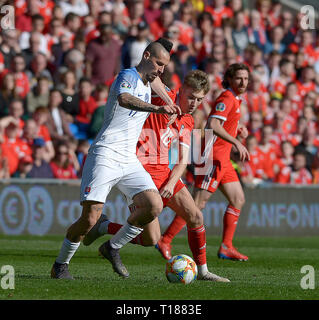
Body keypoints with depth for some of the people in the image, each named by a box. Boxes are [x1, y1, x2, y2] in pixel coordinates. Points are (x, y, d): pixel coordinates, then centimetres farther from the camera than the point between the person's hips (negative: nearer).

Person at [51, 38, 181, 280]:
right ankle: (60, 265, 7)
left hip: (129, 161, 8)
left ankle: (112, 248, 9)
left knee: (154, 206, -10)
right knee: (90, 218, -13)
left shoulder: (147, 86, 18)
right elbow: (124, 99, -34)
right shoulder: (128, 76, -10)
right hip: (105, 157, -8)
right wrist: (157, 108, -47)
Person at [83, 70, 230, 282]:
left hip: (165, 171, 8)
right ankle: (103, 227, 15)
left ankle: (203, 271, 14)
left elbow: (183, 159, 9)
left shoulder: (187, 123, 14)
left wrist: (171, 183, -7)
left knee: (196, 217, -1)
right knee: (151, 239, -8)